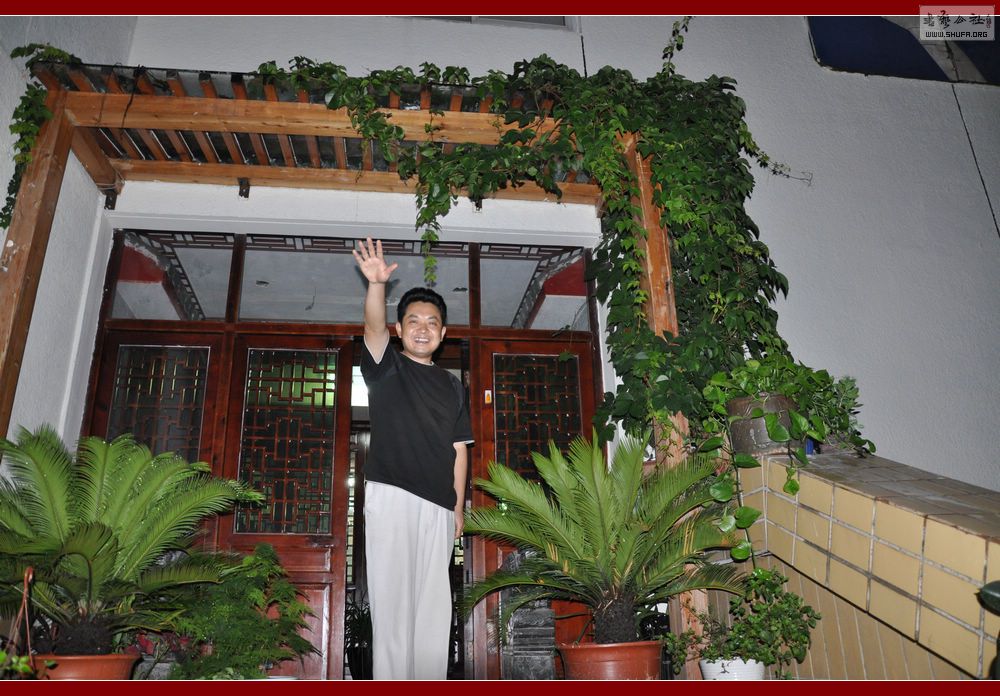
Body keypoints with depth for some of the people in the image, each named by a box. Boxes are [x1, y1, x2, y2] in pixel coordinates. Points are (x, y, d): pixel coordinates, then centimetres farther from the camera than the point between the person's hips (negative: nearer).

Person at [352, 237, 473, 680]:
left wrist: (459, 504, 9)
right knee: (391, 593, -6)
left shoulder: (451, 385, 18)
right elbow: (374, 327, -12)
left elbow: (459, 448, 15)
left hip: (438, 504, 4)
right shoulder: (386, 367, 9)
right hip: (390, 494, -3)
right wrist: (376, 284, -30)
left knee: (434, 601, 4)